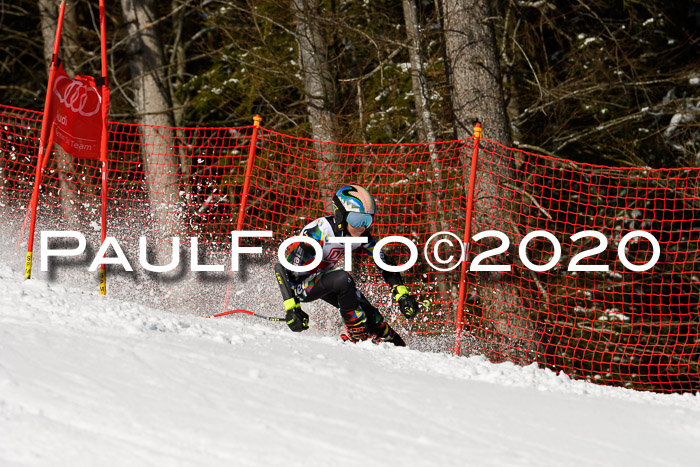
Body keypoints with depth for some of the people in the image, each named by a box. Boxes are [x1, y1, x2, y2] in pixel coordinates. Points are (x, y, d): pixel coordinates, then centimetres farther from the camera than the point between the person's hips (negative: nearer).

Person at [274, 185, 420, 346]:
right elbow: (284, 268, -32)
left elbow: (385, 263, 0)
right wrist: (292, 308, -36)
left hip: (323, 281, 6)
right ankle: (357, 333, -19)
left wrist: (402, 295, -10)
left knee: (369, 313, -9)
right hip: (300, 285, -6)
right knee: (343, 278, -32)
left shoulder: (360, 235, -12)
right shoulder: (319, 232, -32)